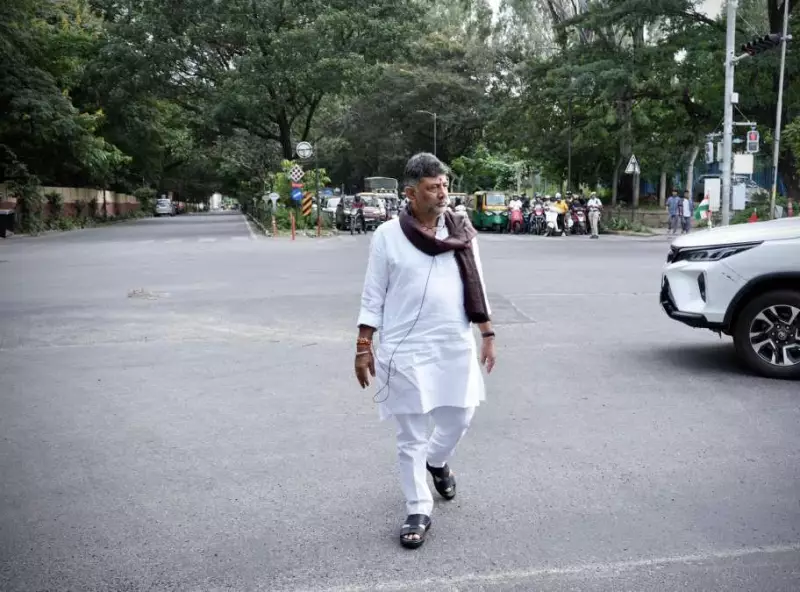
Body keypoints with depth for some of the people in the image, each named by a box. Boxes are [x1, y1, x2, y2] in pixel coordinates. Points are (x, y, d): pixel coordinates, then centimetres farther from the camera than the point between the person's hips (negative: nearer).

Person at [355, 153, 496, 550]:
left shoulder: (462, 232, 3)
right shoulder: (388, 236, -6)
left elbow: (476, 288, 10)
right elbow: (373, 297, -2)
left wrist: (488, 335, 9)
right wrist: (364, 346, -5)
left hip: (455, 347, 3)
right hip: (405, 351, -3)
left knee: (459, 419, 13)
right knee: (410, 436, 5)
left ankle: (437, 460, 46)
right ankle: (418, 511, 20)